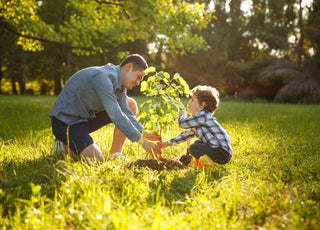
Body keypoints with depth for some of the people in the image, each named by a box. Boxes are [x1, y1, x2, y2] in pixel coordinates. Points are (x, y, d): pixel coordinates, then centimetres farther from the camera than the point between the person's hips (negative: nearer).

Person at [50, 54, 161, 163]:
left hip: (87, 116, 10)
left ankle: (114, 155, 0)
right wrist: (142, 141, -32)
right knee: (96, 160, -28)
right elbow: (115, 115, -33)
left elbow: (126, 113, -1)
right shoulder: (103, 77, -26)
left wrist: (143, 133, -17)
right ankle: (65, 144, 1)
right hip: (65, 120, -10)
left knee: (130, 105, 2)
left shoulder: (119, 82, 4)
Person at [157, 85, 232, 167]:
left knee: (193, 148, -17)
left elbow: (182, 123, -12)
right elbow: (187, 134, 25)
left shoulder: (203, 115, -13)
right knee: (197, 142, 27)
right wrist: (167, 143, 25)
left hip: (223, 152, -10)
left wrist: (182, 114, 12)